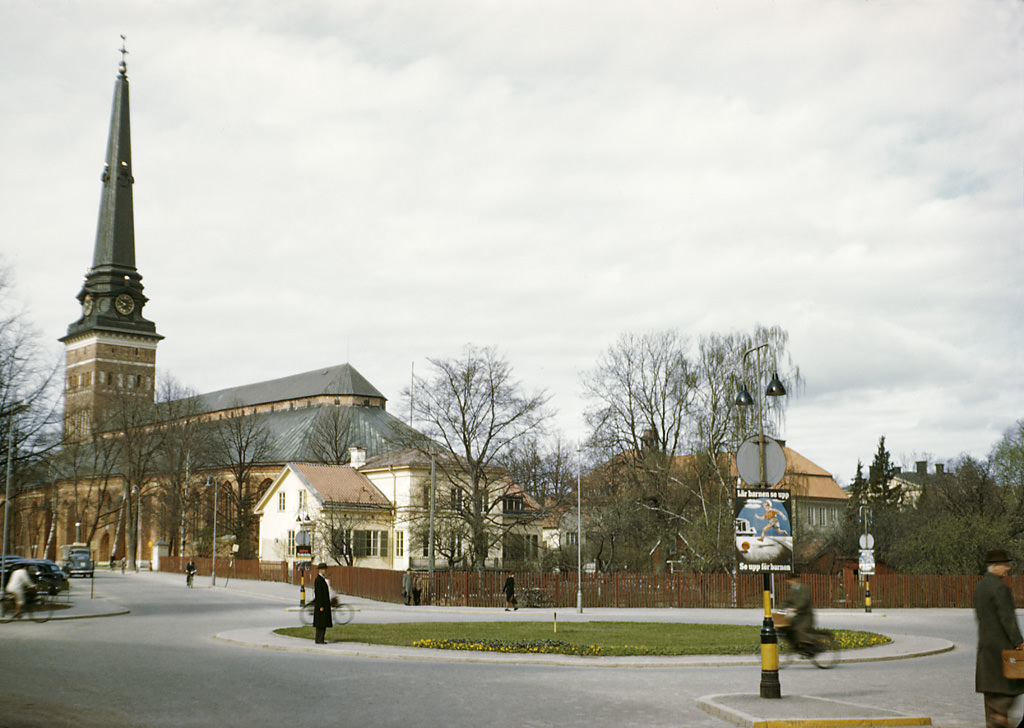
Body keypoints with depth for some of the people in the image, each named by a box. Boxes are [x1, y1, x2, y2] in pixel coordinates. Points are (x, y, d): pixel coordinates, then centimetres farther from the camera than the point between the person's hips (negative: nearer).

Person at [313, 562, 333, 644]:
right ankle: (319, 640, -4)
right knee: (320, 623, -7)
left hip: (324, 604, 10)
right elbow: (318, 594, -20)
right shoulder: (318, 580, -16)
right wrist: (321, 606, -22)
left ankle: (320, 639, 14)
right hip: (321, 604, -10)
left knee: (323, 623, 11)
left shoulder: (322, 579, 15)